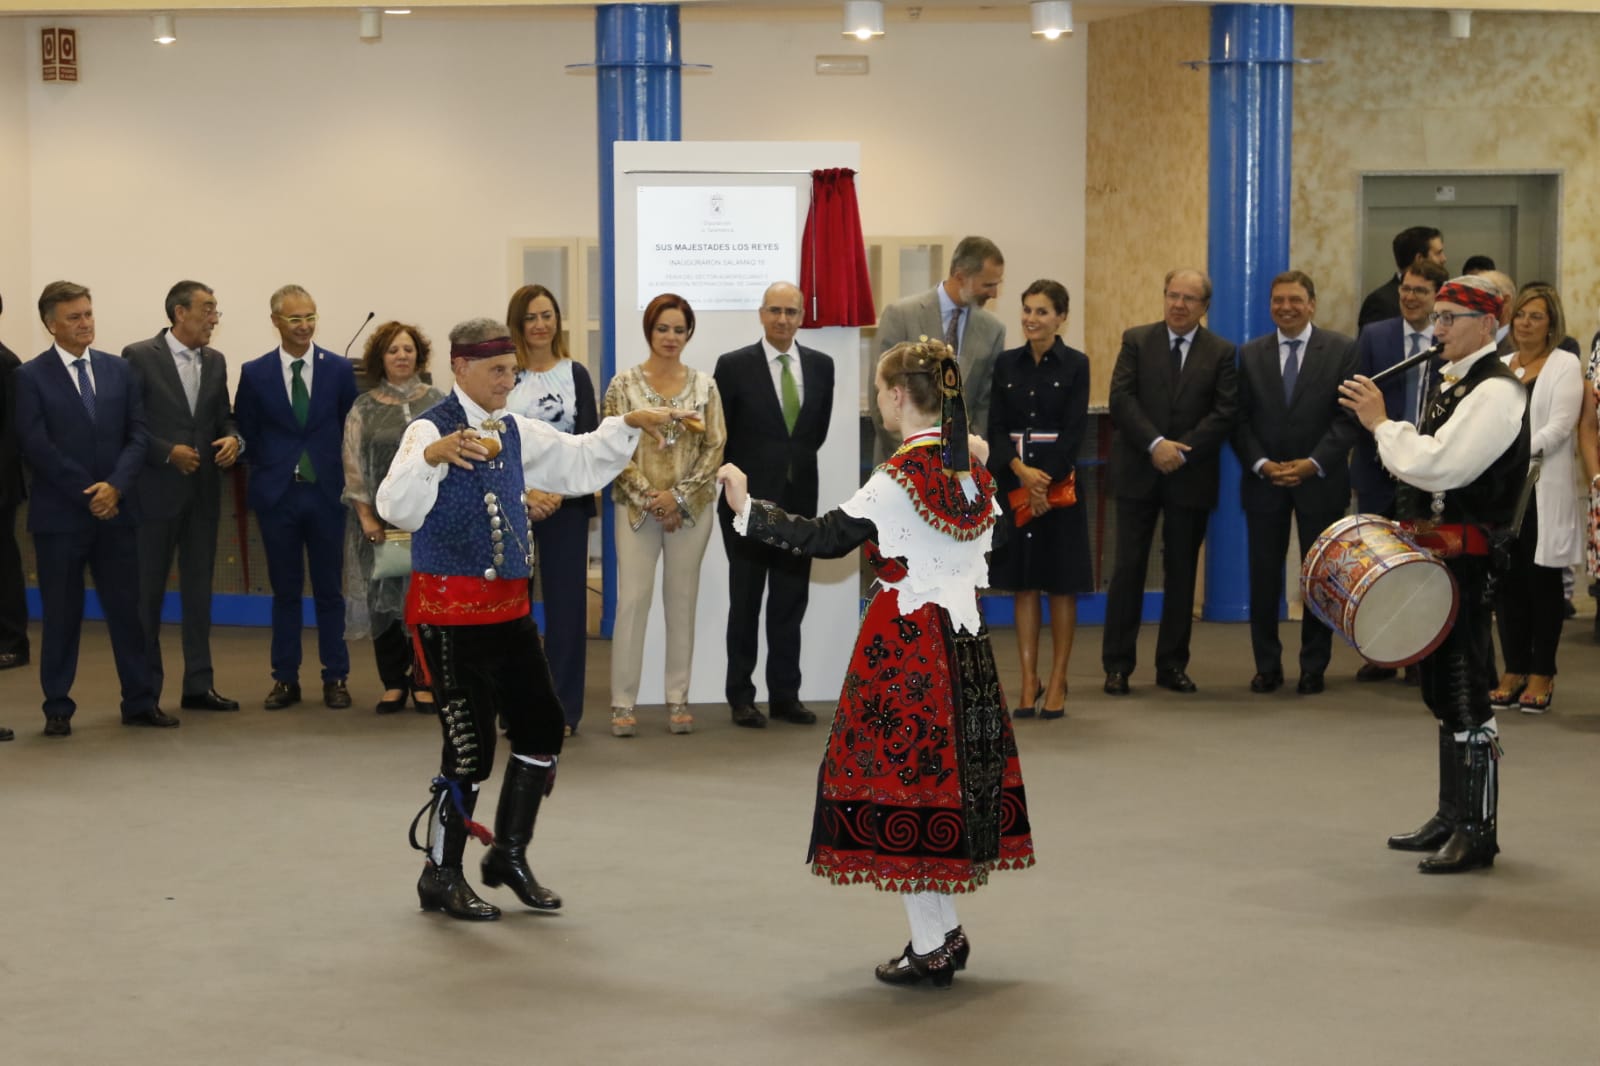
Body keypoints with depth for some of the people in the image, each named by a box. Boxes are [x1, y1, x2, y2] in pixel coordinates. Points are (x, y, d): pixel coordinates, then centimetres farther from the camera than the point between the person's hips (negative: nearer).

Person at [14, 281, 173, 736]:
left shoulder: (118, 370, 9)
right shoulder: (31, 377, -3)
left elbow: (138, 434, 4)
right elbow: (37, 447, -10)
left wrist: (115, 486, -11)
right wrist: (87, 494, -12)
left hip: (116, 510, 3)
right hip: (60, 514, -3)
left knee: (126, 608, 6)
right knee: (62, 614, 4)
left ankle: (139, 702, 12)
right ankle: (58, 708, 12)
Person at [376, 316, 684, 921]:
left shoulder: (513, 431, 11)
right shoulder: (432, 430, -13)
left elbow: (579, 464, 23)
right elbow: (396, 508, -28)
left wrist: (629, 426, 11)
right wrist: (432, 456, -44)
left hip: (507, 604, 8)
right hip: (450, 610, -8)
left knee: (542, 725, 10)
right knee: (471, 742, -5)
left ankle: (509, 856, 27)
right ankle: (441, 877, 12)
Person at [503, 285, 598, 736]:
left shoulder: (575, 374, 6)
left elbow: (589, 441, 1)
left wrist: (558, 495, -11)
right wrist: (525, 494, -12)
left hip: (565, 501, 1)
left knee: (566, 602, 1)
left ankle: (564, 708, 7)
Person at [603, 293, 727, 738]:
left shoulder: (704, 385, 4)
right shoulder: (624, 384, -1)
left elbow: (715, 448, 0)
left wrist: (679, 496, -10)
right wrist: (648, 498, -11)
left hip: (690, 509, 2)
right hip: (637, 509, -2)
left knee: (682, 601, 6)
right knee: (632, 601, -4)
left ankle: (678, 699, 12)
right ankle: (623, 702, 0)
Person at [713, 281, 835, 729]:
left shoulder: (821, 365, 5)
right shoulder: (734, 366, -6)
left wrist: (797, 464, 13)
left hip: (799, 499, 3)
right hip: (748, 500, -3)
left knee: (791, 603, 7)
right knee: (745, 603, 4)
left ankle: (785, 695, 13)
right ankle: (741, 697, 10)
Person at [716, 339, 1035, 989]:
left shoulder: (899, 478, -17)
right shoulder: (970, 471, 4)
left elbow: (825, 538, -13)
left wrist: (747, 508, -5)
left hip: (905, 641, -7)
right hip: (960, 637, 7)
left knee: (902, 777, 1)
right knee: (945, 772, 15)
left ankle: (930, 948, 5)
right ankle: (947, 933, 21)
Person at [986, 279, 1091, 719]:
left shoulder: (1075, 365, -2)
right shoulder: (1006, 363, 6)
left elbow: (1074, 431, -8)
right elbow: (996, 427, 1)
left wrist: (1046, 484, -14)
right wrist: (1021, 470, -15)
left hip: (1060, 482, -3)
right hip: (1013, 483, 3)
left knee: (1061, 583, 3)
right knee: (1023, 583, 5)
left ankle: (1057, 682, 11)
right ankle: (1029, 682, 10)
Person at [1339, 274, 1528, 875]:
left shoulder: (1495, 392, -14)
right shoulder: (1453, 384, 16)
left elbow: (1438, 466, -23)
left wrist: (1381, 423, -13)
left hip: (1466, 559, -10)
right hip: (1435, 555, 10)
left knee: (1466, 694, -6)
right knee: (1442, 689, 16)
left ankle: (1478, 831, 0)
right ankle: (1451, 817, 26)